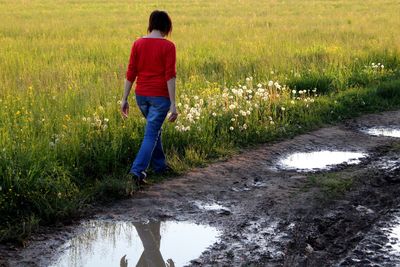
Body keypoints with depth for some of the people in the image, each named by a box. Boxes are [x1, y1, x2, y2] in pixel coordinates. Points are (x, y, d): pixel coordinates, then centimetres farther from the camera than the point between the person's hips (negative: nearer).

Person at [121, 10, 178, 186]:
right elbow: (170, 76, -14)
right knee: (151, 134, -3)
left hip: (141, 95, 5)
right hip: (160, 96, -5)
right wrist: (173, 104, -12)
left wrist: (124, 99, 7)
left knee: (154, 128, 25)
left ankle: (159, 165, 33)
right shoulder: (168, 46, -10)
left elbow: (131, 73, 2)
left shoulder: (138, 44, 2)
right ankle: (137, 170, -15)